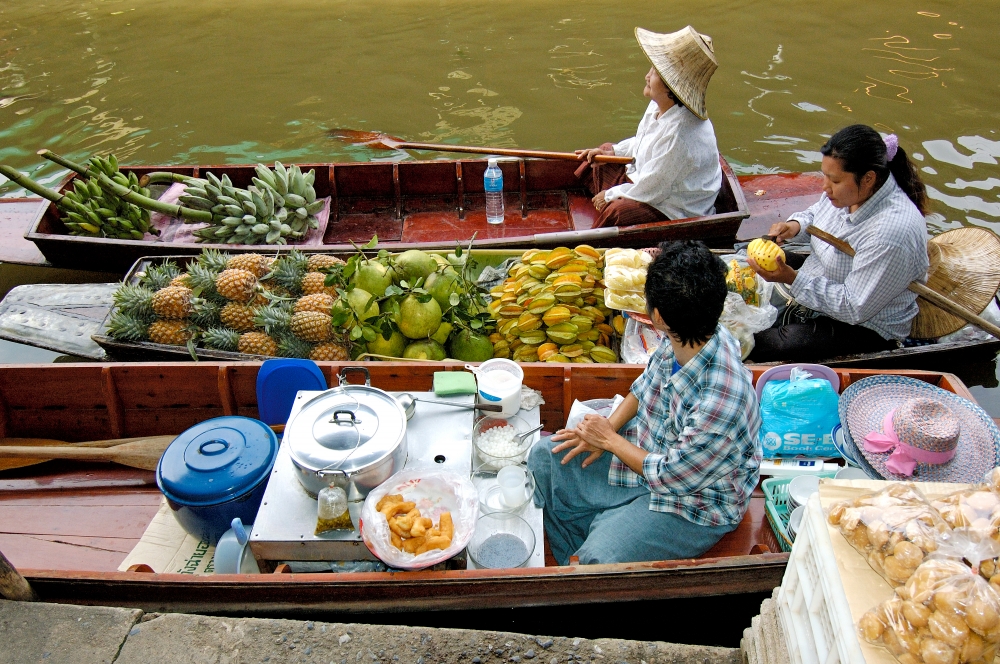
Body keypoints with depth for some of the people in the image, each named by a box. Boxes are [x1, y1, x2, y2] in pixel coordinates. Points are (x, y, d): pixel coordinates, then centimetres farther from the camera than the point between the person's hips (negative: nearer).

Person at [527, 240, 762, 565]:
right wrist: (609, 426, -7)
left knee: (600, 557, -24)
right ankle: (572, 563, 20)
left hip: (693, 502, -8)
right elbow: (646, 386, 6)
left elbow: (670, 476, -25)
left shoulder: (719, 404, -40)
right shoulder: (683, 343, -16)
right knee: (545, 456, 5)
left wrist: (609, 439, -13)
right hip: (649, 448, 8)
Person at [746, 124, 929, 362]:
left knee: (754, 348, -20)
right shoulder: (847, 190, -7)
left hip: (864, 328, -8)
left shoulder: (891, 232, -31)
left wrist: (793, 279, -29)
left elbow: (855, 308, -27)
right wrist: (796, 225, -8)